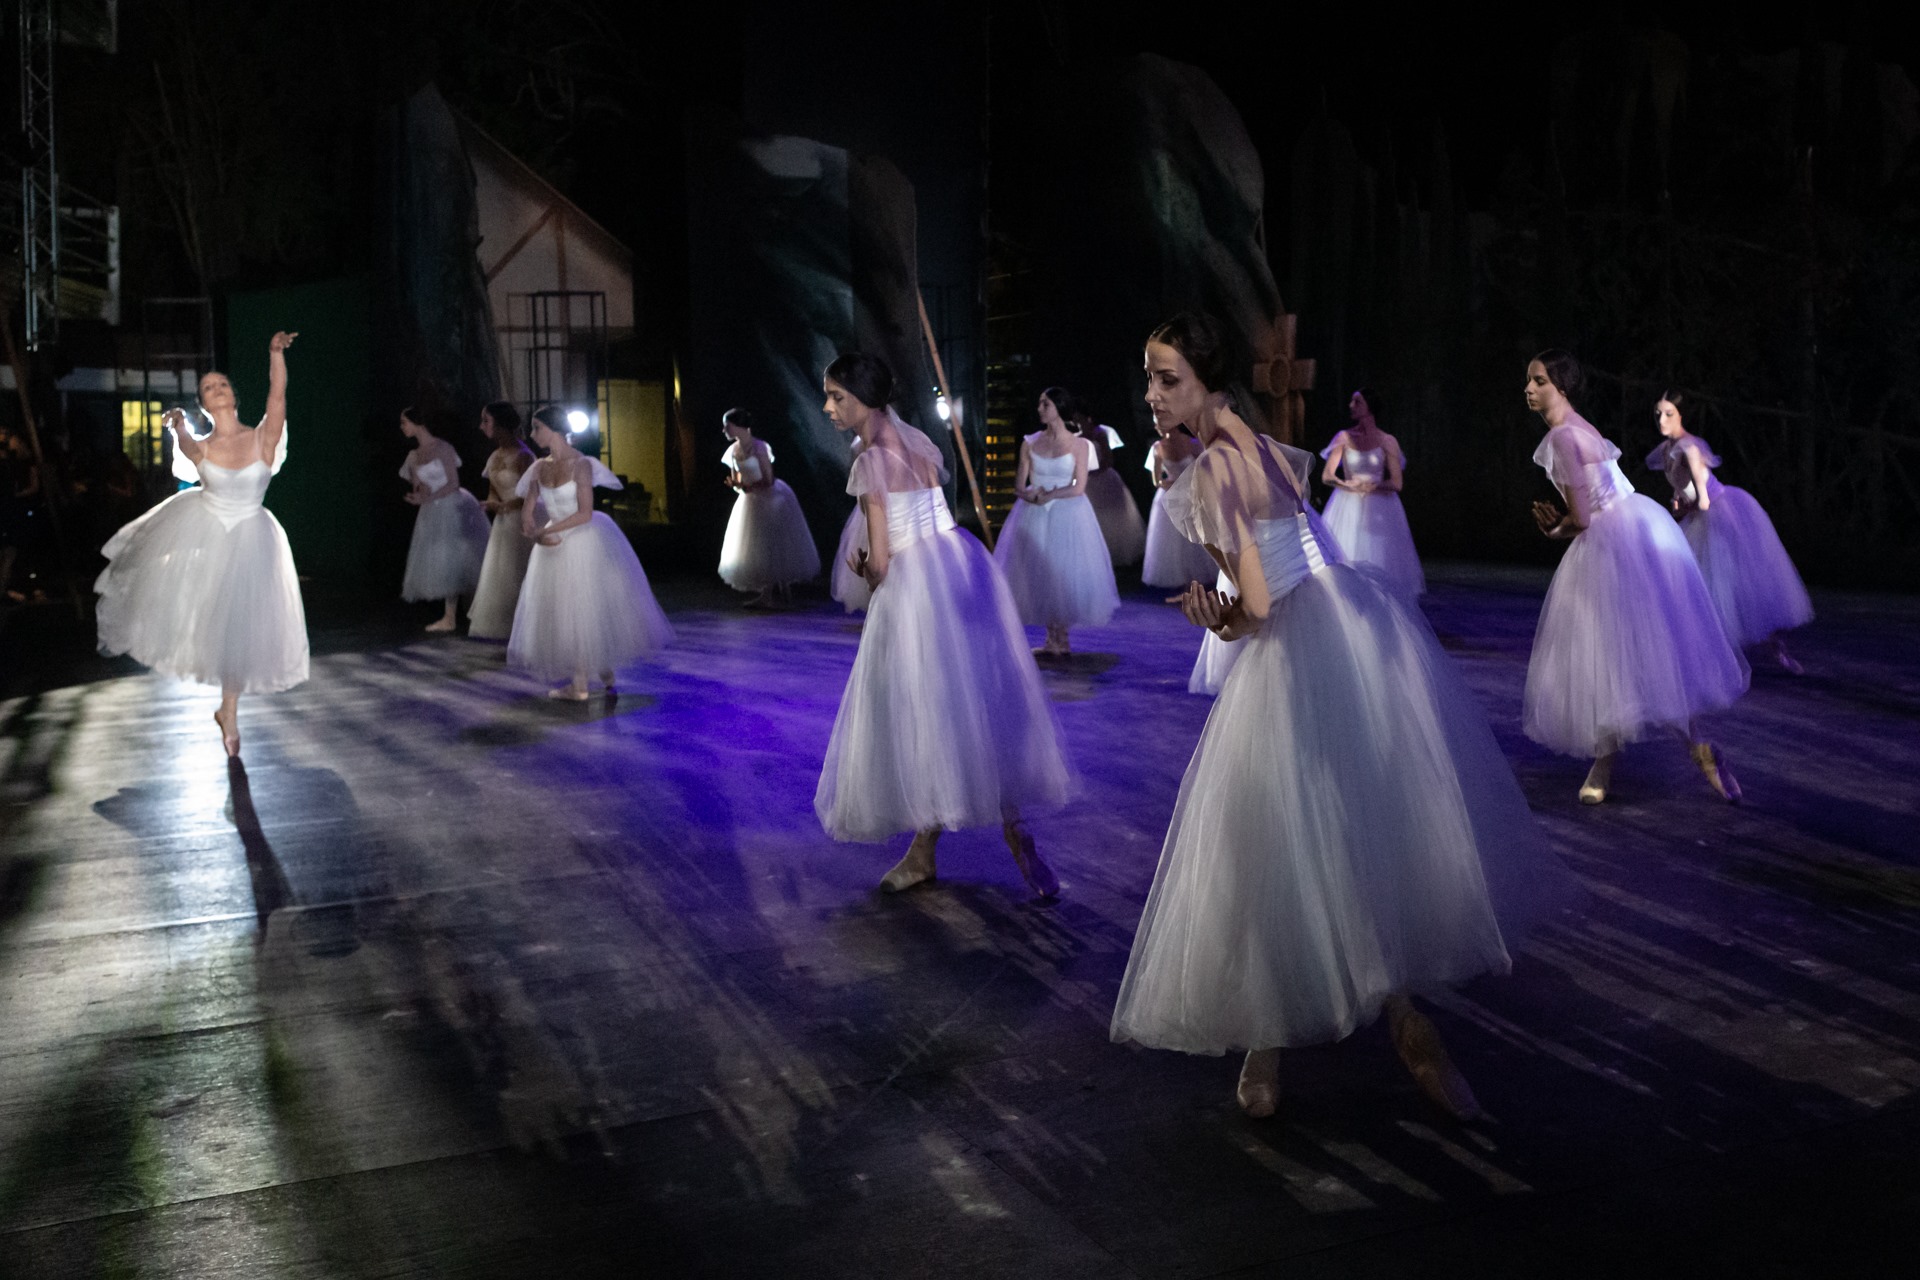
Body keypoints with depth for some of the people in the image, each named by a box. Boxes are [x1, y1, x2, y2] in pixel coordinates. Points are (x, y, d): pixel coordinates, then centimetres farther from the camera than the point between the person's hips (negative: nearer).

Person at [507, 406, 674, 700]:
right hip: (556, 548, 6)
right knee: (561, 613, 5)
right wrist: (536, 534, -17)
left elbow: (585, 514, -20)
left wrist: (546, 530, -19)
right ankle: (578, 684, 11)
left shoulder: (580, 464, -14)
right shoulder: (540, 468, 3)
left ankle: (607, 680, 16)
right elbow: (527, 513, 3)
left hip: (585, 544, -6)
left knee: (589, 609, 2)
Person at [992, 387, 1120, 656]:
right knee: (1038, 571, 2)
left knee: (1065, 572, -1)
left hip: (1068, 516, -3)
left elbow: (1079, 487, -8)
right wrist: (1033, 496, -19)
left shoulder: (1078, 445, -3)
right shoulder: (1030, 444, 5)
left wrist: (1049, 496, -17)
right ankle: (1052, 637, 12)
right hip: (1034, 518, 3)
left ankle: (1061, 636, 13)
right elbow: (1020, 486, 2)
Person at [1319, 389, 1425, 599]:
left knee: (1379, 562, -4)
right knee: (1345, 559, -3)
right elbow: (1327, 475, 2)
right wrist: (1347, 485, -13)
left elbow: (1396, 483, -5)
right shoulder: (1344, 438, 6)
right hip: (1348, 508, 2)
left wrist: (1368, 486, -13)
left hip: (1379, 509, -2)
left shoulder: (1387, 441, 0)